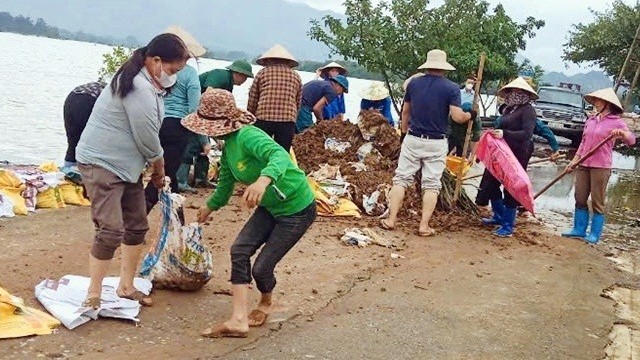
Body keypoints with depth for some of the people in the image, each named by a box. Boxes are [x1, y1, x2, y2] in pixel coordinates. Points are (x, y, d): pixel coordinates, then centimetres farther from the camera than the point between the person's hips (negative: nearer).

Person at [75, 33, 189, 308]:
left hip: (127, 166, 10)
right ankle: (93, 295, 1)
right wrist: (160, 170, -3)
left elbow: (148, 136, 9)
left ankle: (126, 286, 26)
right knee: (111, 231, -14)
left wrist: (156, 168, 6)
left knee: (137, 226, 13)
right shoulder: (139, 89, -25)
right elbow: (149, 141, -19)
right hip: (101, 163, -10)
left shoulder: (147, 83, 7)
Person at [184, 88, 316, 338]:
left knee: (261, 267, -6)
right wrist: (210, 206, 36)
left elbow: (279, 155, -45)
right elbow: (225, 183, 20)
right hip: (271, 206, 9)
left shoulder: (247, 136, -25)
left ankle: (266, 302, 29)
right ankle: (239, 320, -5)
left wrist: (264, 179, -64)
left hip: (298, 208, -9)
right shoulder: (228, 147, 3)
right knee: (240, 250, -8)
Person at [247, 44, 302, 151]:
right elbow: (298, 103, 13)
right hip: (287, 121, 1)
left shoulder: (262, 73, 8)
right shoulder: (296, 76, 14)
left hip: (263, 119, -1)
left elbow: (252, 100, 8)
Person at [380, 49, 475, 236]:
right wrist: (470, 115, 9)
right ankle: (424, 226, 3)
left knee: (402, 178, 8)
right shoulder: (451, 88, -7)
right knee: (431, 184, 5)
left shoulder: (413, 83, 3)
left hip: (413, 139, 2)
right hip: (436, 143, -2)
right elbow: (457, 117, -13)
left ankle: (391, 220, 6)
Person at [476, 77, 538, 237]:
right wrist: (495, 134, 0)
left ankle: (508, 226, 9)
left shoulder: (527, 110, -9)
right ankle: (499, 216, 32)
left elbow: (526, 133, -19)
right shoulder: (508, 109, 13)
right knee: (490, 184, 12)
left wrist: (504, 134, -26)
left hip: (518, 154, -8)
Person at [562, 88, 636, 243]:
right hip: (583, 165, 6)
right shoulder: (590, 120, 13)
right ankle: (579, 229, 17)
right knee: (580, 199, 8)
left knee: (597, 201, 0)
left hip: (601, 167, -6)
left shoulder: (616, 122, -4)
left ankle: (595, 234, 7)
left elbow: (631, 140, -15)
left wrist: (622, 133, -36)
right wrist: (574, 160, 17)